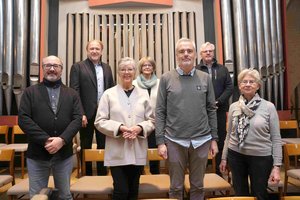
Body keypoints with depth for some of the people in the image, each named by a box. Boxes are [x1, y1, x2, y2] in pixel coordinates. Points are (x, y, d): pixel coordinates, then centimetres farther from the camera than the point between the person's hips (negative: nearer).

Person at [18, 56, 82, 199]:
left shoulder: (72, 94, 8)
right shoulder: (30, 92, 5)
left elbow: (78, 119, -3)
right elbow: (23, 118, -7)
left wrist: (62, 140, -17)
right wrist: (45, 140, -16)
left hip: (64, 154, 1)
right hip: (37, 154, -1)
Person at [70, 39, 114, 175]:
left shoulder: (107, 68, 11)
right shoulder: (78, 67, -2)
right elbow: (74, 92, -9)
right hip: (87, 114, -4)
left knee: (103, 146, 14)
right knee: (86, 147, 10)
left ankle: (102, 174, 28)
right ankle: (87, 175, 25)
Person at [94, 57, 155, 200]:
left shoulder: (143, 94, 7)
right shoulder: (109, 94, 0)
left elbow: (152, 120, 7)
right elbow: (99, 121, -3)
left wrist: (140, 128, -13)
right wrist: (119, 128, -16)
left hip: (137, 151, 3)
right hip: (117, 152, -2)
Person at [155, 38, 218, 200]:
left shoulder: (205, 78, 4)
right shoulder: (166, 78, -1)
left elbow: (211, 110, 7)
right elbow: (160, 112, -2)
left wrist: (214, 138, 4)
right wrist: (160, 141, -7)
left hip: (202, 140, 2)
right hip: (174, 141, -1)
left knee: (198, 186, 16)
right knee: (176, 187, 13)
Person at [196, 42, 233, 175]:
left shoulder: (223, 69, 12)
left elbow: (230, 87, 3)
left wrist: (218, 102, -10)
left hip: (220, 111, 3)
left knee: (220, 142, 10)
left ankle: (220, 171, 23)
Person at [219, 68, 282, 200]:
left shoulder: (268, 107, -7)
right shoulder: (233, 107, 0)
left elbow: (276, 138, -5)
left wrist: (277, 165, -8)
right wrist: (224, 157, 10)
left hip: (261, 157, -2)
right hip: (236, 155, 3)